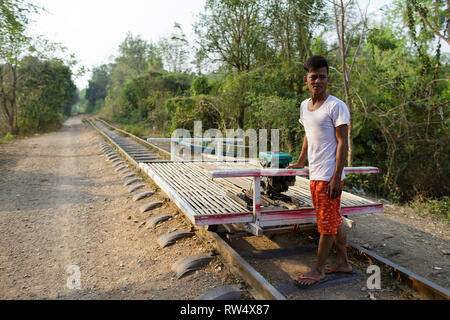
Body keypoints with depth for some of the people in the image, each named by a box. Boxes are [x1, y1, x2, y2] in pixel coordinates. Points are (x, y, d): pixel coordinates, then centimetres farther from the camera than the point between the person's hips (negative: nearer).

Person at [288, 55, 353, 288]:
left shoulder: (336, 106, -11)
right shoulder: (304, 106, 12)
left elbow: (342, 143, -14)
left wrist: (337, 177, -18)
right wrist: (300, 162, 32)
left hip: (329, 175, -8)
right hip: (314, 175, 8)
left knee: (327, 224, 3)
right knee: (334, 221, 17)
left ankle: (318, 270, 15)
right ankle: (343, 262, 30)